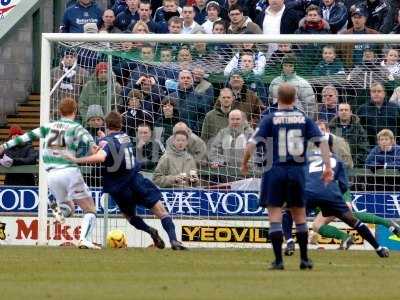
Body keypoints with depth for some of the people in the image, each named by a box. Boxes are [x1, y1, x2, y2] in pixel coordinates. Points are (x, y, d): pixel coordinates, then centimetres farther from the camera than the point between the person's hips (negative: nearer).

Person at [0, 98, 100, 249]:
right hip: (70, 172, -4)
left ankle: (60, 209, -11)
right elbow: (84, 135, -19)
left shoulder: (49, 126, 14)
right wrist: (93, 145, -40)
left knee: (68, 207, 25)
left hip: (52, 175, 4)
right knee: (90, 209, 1)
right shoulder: (75, 127, 3)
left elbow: (28, 136, 15)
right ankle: (84, 239, -23)